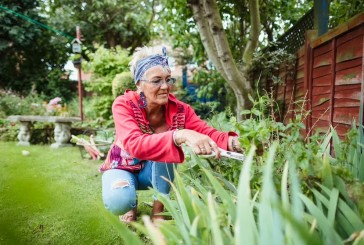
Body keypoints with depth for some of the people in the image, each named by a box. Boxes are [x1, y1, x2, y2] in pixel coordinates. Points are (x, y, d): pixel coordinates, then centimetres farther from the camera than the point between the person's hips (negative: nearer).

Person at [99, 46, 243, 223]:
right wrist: (180, 136, -61)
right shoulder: (124, 105, -27)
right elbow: (134, 144, -45)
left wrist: (233, 141, -52)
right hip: (122, 168, -2)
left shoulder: (178, 109, -17)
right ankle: (130, 204, 4)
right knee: (117, 201, -36)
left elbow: (207, 132, -28)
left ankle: (158, 211, -13)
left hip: (156, 172, 3)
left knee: (165, 146, -32)